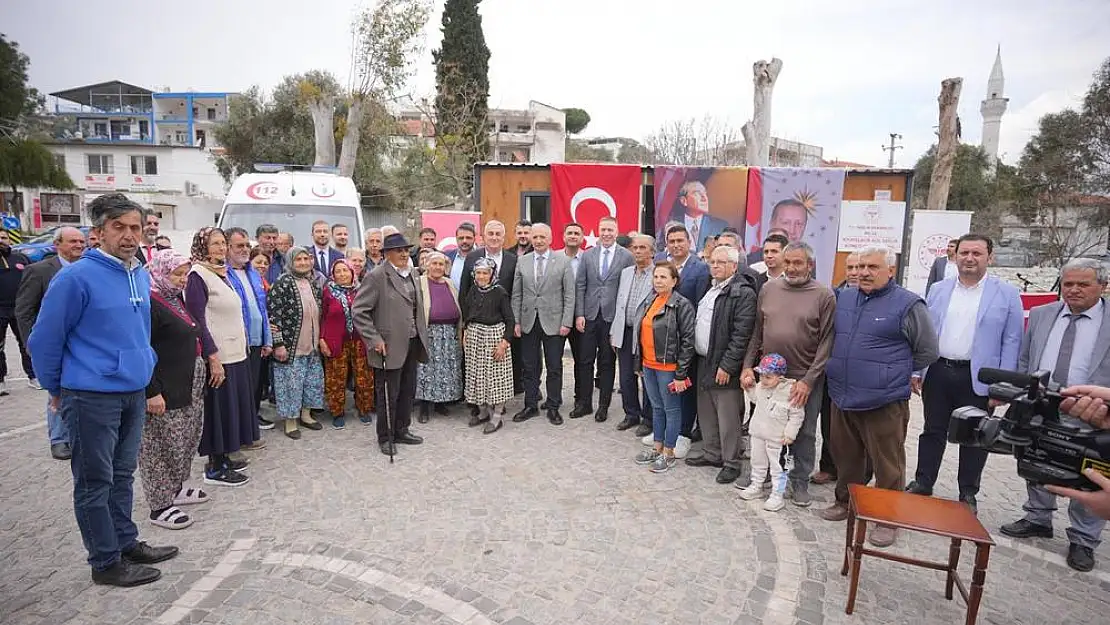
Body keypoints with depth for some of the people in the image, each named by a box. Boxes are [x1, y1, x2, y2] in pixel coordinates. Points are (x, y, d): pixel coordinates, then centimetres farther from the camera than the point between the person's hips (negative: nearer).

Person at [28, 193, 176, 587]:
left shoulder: (141, 276, 7)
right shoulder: (77, 277, -15)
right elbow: (44, 340, -8)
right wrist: (56, 390, 1)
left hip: (134, 392, 7)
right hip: (92, 397, -7)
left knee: (122, 475, 18)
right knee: (95, 481, 6)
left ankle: (126, 543, 32)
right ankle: (106, 563, 18)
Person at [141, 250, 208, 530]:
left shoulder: (176, 300, 13)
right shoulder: (150, 304, -16)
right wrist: (152, 392, -22)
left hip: (189, 388, 10)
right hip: (165, 392, -10)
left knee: (185, 441, 18)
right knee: (162, 447, 1)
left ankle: (175, 488, 34)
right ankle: (159, 506, 13)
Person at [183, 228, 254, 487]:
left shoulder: (222, 273, 14)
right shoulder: (198, 275, -11)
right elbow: (197, 320, -16)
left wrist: (242, 344, 15)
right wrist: (213, 358, -20)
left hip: (235, 353, 8)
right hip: (217, 357, -8)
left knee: (233, 405, 13)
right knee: (219, 408, -1)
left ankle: (223, 458, 25)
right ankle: (214, 468, 10)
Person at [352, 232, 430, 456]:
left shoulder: (411, 273, 10)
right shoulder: (377, 276, -12)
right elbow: (359, 311, -15)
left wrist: (422, 335, 13)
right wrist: (375, 340, -17)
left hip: (412, 344, 7)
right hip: (390, 347, -7)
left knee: (408, 392, 16)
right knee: (388, 395, 5)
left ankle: (401, 430, 32)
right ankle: (385, 437, 21)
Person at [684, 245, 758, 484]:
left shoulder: (743, 293, -14)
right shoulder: (710, 289, 14)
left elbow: (741, 335, -19)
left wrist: (727, 366, -20)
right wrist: (697, 359, 15)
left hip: (724, 366, -9)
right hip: (703, 362, 9)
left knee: (728, 418, 1)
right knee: (706, 413, 18)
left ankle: (731, 462, 16)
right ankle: (713, 454, 33)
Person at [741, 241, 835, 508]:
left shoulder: (824, 295, -7)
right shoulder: (768, 289, 3)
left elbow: (827, 341, -9)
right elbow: (756, 332, 8)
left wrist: (808, 380, -14)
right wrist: (748, 366, 2)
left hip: (805, 378, -3)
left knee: (805, 433, 10)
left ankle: (800, 481, 27)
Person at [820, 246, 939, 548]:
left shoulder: (908, 305, -7)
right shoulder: (844, 298, 8)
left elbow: (927, 351, -1)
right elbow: (831, 338, 24)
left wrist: (895, 374, 4)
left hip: (884, 402, -5)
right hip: (843, 398, 6)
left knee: (887, 464, 4)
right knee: (846, 456, 18)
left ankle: (887, 519, 19)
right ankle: (845, 502, 35)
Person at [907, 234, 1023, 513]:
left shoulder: (1007, 294, -3)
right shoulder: (938, 290, 5)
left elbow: (1011, 342, -4)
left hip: (978, 378, -2)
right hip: (938, 371, 2)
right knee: (933, 431, 13)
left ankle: (968, 493, 26)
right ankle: (922, 484, 25)